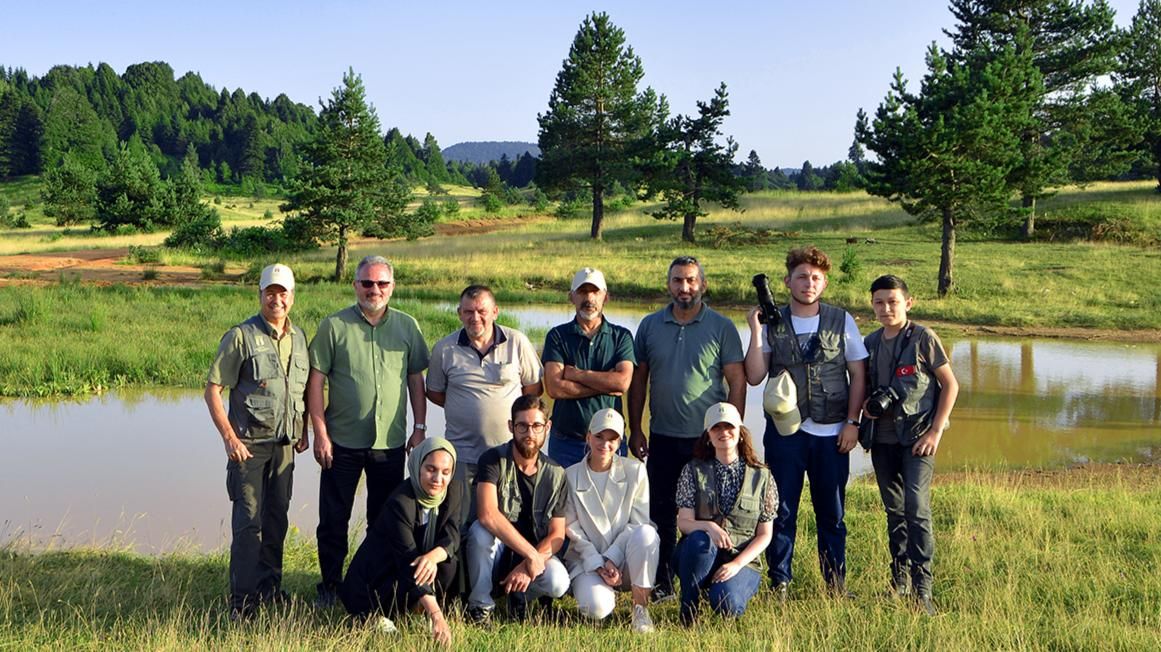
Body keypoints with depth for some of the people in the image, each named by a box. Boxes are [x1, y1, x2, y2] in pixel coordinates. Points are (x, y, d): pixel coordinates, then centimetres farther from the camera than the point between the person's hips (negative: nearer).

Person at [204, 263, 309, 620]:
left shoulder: (299, 337, 8)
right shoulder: (241, 337, -10)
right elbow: (212, 390, -10)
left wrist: (303, 430, 13)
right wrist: (230, 438, -16)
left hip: (285, 444, 5)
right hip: (249, 443, -5)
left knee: (276, 518, 13)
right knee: (248, 520, -5)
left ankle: (270, 586, 27)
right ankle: (243, 597, 2)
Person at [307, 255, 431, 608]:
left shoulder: (407, 326, 4)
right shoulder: (334, 326, -3)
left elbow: (416, 380, 10)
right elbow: (316, 381, -4)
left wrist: (419, 427, 4)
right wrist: (320, 433, -9)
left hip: (390, 443, 2)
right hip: (342, 442, -2)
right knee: (333, 519, 6)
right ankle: (329, 586, 21)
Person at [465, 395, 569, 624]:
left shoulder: (556, 474, -3)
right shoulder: (494, 460, -13)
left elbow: (557, 534, -5)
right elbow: (488, 515, -29)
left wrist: (529, 565, -23)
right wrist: (532, 554, -31)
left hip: (536, 553, 2)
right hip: (496, 553, -2)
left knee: (558, 582, -30)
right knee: (480, 530, -35)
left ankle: (519, 595, 5)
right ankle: (480, 605, -13)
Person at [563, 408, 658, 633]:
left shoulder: (635, 471, 0)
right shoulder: (570, 476, 1)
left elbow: (638, 523, -4)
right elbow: (571, 528, -2)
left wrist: (610, 558, -15)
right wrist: (598, 565, -14)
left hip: (624, 559, 1)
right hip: (587, 559, 0)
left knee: (646, 533, -34)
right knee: (596, 608, -32)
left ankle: (640, 608, -17)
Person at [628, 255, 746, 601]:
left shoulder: (721, 327, -2)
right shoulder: (650, 326, 7)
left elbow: (737, 382, -2)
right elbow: (638, 380, 10)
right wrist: (635, 429, 6)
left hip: (709, 438, -3)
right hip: (662, 438, 3)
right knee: (662, 513, 8)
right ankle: (662, 584, 18)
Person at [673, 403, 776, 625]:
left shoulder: (761, 476, 3)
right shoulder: (694, 471, 3)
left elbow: (765, 535, 2)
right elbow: (683, 522, -4)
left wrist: (737, 564, -13)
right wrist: (708, 526, -27)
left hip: (742, 560, -1)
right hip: (700, 556, 1)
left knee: (725, 603, -32)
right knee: (700, 539, -36)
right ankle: (688, 611, -17)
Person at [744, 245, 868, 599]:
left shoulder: (842, 321, 5)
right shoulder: (772, 323, 3)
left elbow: (858, 375, 6)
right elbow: (754, 377, -4)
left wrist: (852, 423, -2)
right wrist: (756, 331, -11)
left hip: (831, 433, 0)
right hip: (785, 430, 0)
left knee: (832, 513, 7)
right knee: (781, 510, 5)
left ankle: (836, 584, 19)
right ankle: (779, 583, 15)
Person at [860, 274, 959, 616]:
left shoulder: (923, 338, -6)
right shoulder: (870, 342, 9)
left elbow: (950, 385, -4)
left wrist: (936, 431, -10)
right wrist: (866, 405, -2)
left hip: (916, 437, -5)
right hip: (882, 439, 5)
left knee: (917, 509, -13)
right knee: (894, 511, 13)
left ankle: (922, 589, -10)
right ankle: (899, 578, 24)